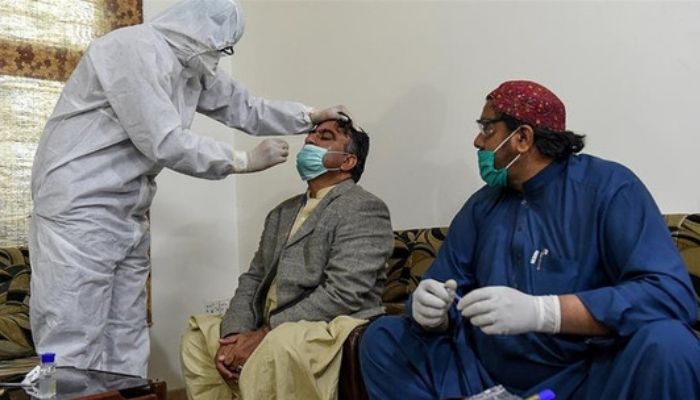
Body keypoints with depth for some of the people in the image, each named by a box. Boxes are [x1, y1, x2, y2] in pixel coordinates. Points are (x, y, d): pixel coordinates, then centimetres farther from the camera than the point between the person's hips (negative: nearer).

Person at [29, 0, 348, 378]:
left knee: (126, 342, 9)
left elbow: (244, 107, 22)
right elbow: (165, 143, -21)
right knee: (75, 346, -8)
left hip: (129, 215, 9)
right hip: (79, 207, -9)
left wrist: (309, 117, 14)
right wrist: (246, 160, -13)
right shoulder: (133, 50, -17)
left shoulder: (194, 68, 11)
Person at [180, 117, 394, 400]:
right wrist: (233, 335, -7)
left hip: (331, 332, -8)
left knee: (278, 345, -35)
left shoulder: (364, 210, -8)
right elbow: (253, 280, 13)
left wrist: (263, 335, -19)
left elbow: (342, 294, -18)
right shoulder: (282, 213, 19)